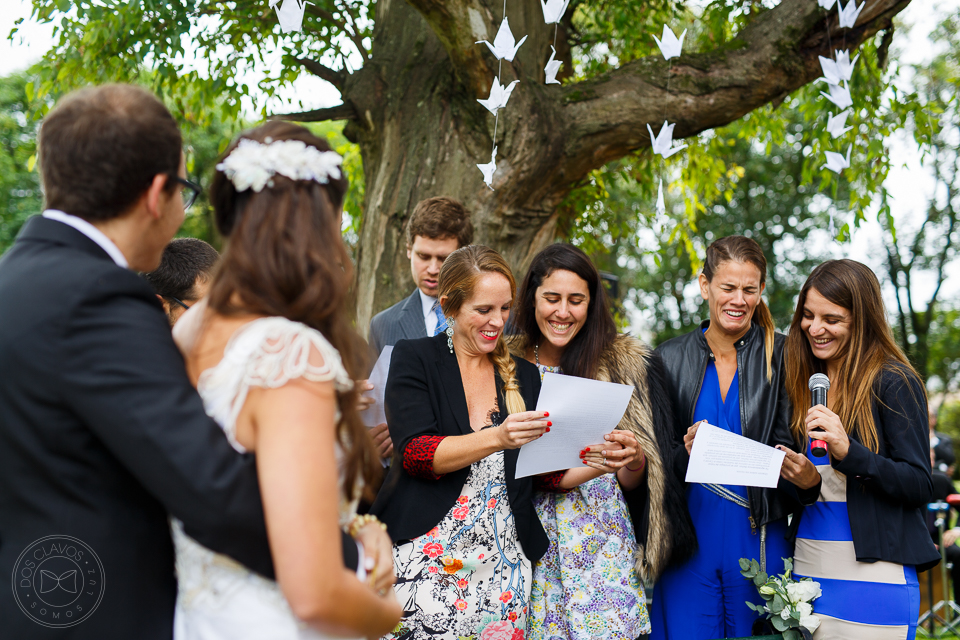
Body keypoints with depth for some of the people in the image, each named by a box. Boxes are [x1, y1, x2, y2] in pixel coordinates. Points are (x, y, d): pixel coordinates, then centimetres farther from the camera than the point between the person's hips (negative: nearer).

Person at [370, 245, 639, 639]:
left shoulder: (523, 374, 12)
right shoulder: (414, 359, 0)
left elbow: (544, 473, 13)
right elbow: (415, 452, -13)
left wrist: (599, 463, -5)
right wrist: (497, 437, -25)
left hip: (501, 561, 3)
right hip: (426, 558, -3)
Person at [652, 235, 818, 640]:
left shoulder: (781, 357, 1)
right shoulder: (669, 360, 4)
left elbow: (787, 451, -1)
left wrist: (805, 477, -23)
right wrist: (685, 453, -17)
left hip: (759, 543, 0)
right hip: (687, 544, 1)